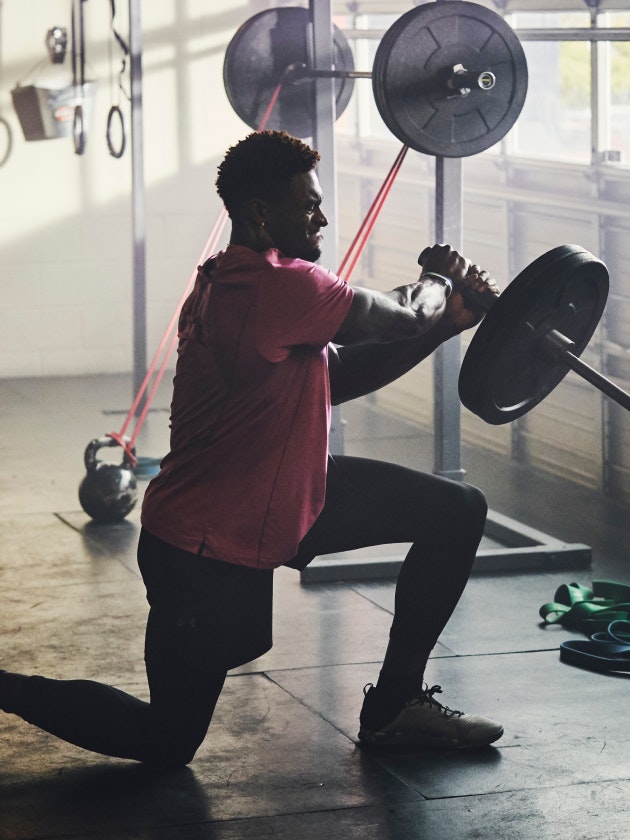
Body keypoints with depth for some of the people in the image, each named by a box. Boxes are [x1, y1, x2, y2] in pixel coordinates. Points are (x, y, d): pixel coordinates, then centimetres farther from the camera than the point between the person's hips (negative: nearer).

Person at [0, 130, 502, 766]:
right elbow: (406, 318, -15)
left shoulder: (236, 283, 5)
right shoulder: (279, 286, -27)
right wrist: (439, 280, 8)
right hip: (206, 552, -10)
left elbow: (339, 376, 8)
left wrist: (446, 322, 3)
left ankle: (394, 707, 17)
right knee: (166, 743, 4)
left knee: (456, 511, 6)